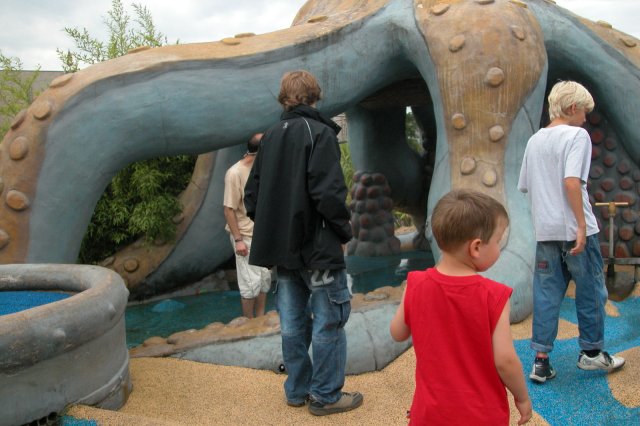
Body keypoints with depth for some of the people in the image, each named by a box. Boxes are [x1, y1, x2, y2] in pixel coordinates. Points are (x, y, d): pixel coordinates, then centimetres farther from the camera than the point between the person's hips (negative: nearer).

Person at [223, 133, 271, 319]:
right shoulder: (235, 173, -19)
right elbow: (229, 210, -18)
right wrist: (238, 239, -20)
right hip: (245, 237, -8)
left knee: (264, 278, 14)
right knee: (250, 283, -1)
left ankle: (260, 319, 27)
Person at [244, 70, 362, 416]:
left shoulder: (271, 136, 11)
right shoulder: (318, 132, -10)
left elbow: (252, 192, 11)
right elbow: (328, 192, -20)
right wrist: (343, 231, -8)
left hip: (282, 247, 7)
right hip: (317, 246, -7)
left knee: (292, 322, 14)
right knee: (328, 321, 4)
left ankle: (297, 390, 26)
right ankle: (326, 396, 13)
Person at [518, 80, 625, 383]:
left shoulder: (534, 140, 13)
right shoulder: (576, 135, -8)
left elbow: (525, 187, 16)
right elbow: (571, 181, -21)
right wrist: (582, 225, -19)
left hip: (545, 230, 6)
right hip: (574, 229, -6)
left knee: (546, 294, 8)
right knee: (590, 291, 12)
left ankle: (541, 360, 8)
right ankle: (591, 352, 25)